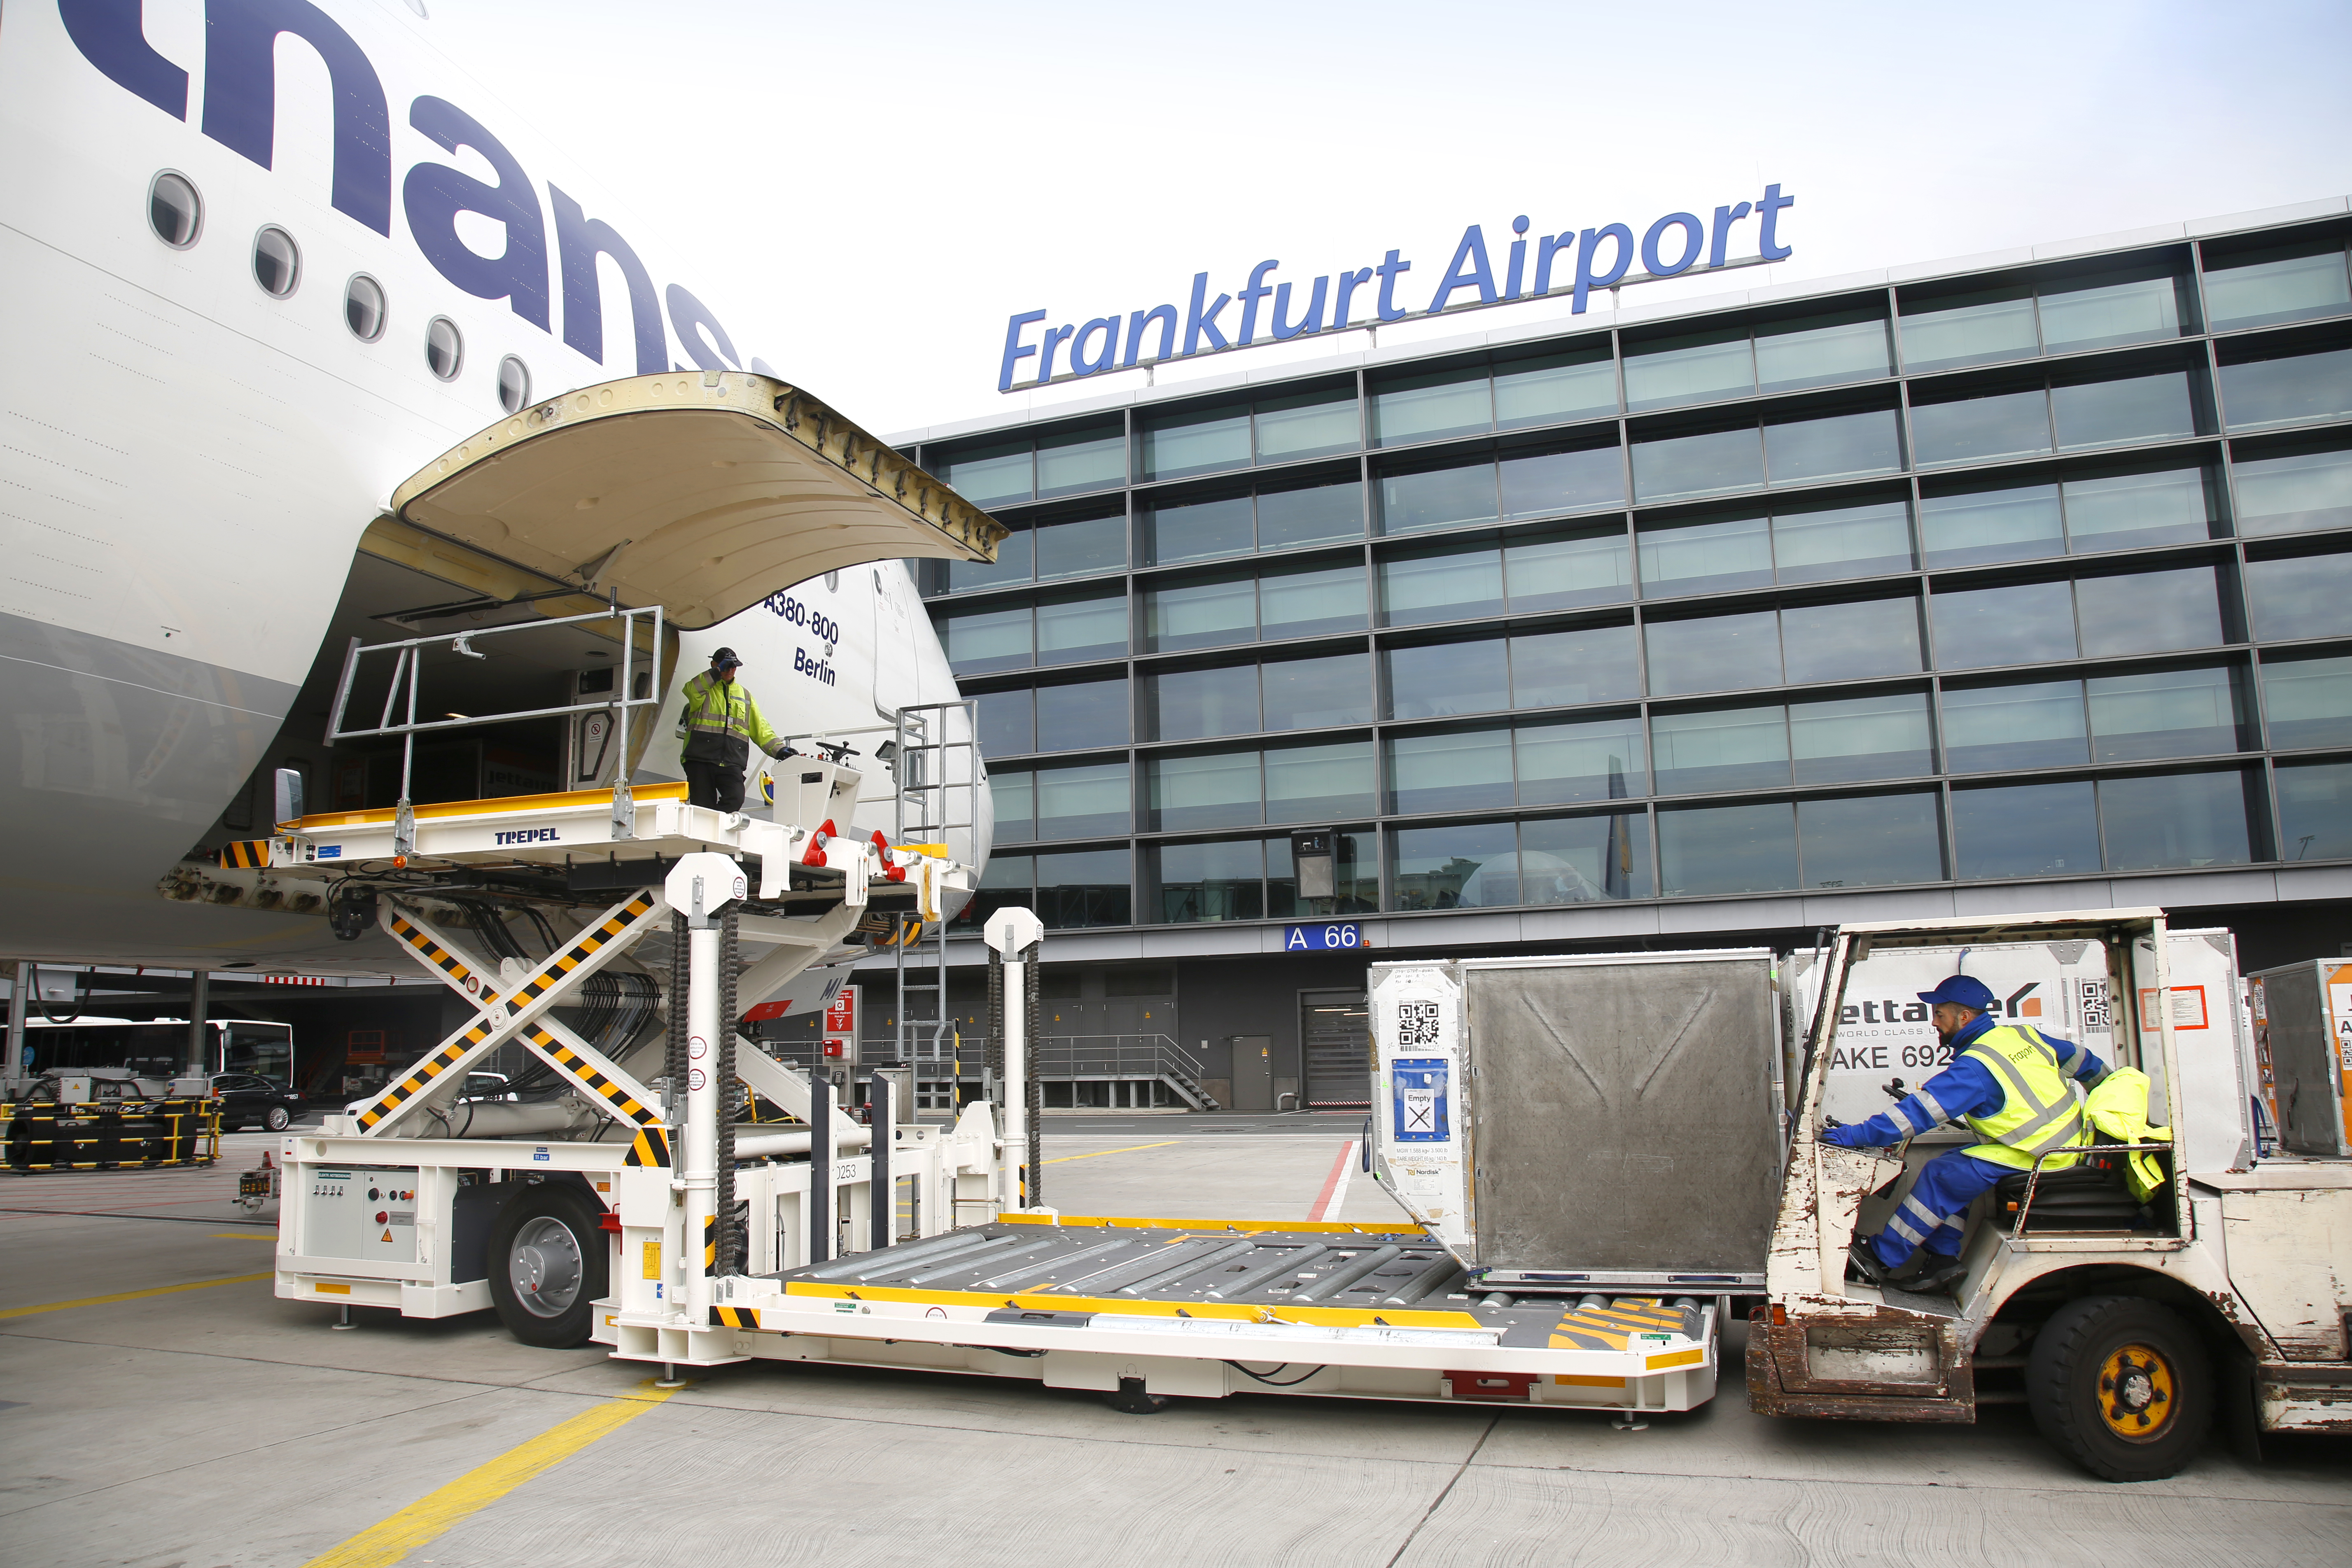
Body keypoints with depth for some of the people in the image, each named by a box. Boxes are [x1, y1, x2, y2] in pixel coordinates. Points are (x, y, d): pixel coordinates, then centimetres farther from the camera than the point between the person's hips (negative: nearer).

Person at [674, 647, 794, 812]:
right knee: (703, 806, -8)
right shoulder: (704, 688, 12)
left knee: (735, 799, -20)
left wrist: (778, 749, 9)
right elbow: (691, 691, -14)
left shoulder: (745, 695, 24)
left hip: (731, 762, 3)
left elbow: (760, 729, 21)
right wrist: (717, 672, -13)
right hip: (700, 760, -3)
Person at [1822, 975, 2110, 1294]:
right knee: (1951, 1164, 10)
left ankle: (1881, 1258, -7)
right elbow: (2084, 1061, 20)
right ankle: (1943, 1258, 7)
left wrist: (1858, 1136, -24)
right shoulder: (2024, 1035, 7)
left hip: (2038, 1157, -10)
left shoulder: (1976, 1067, -19)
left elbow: (1920, 1111, -24)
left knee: (1941, 1175, -11)